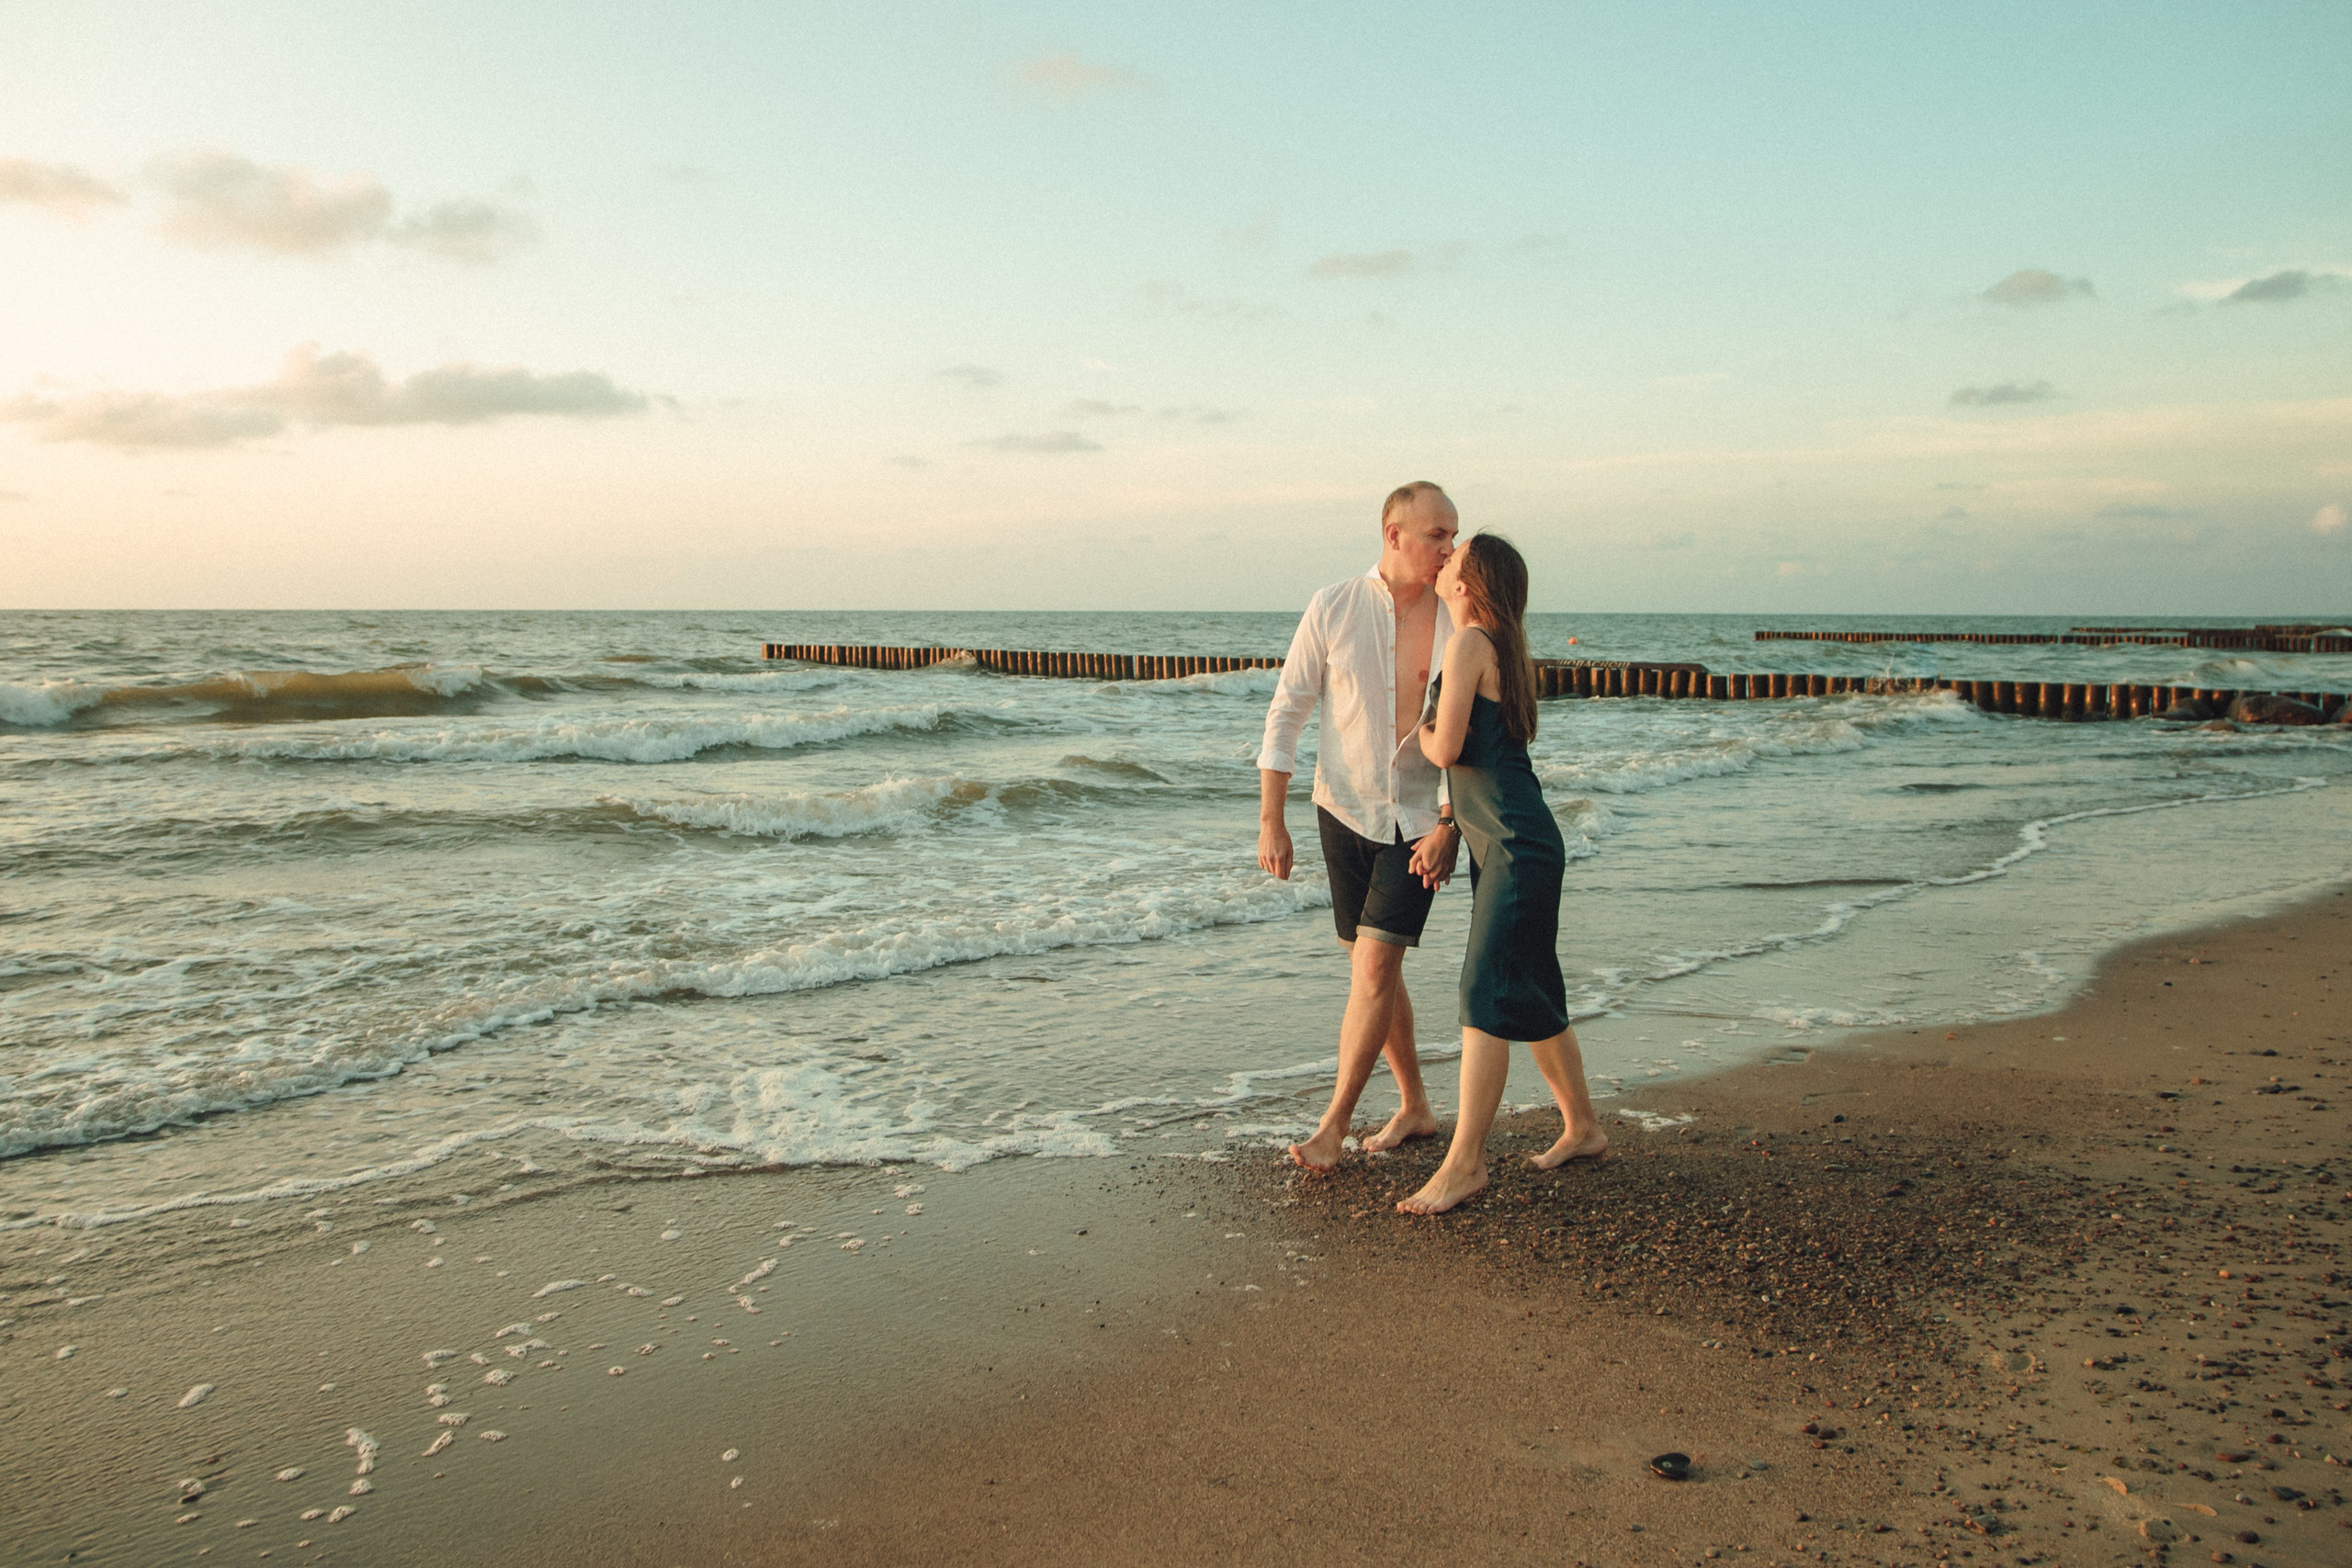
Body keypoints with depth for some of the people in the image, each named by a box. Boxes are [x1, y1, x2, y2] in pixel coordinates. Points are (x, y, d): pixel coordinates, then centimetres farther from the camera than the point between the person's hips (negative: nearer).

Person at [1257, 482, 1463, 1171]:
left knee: (1375, 964, -12)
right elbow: (1286, 714, -4)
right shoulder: (1333, 609, -7)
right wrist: (1271, 821, -8)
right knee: (1373, 967, 10)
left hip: (1420, 821, -2)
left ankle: (1333, 1126, -3)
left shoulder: (1459, 622, -6)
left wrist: (1449, 827, -11)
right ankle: (1415, 1107, 27)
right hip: (1345, 811, 2)